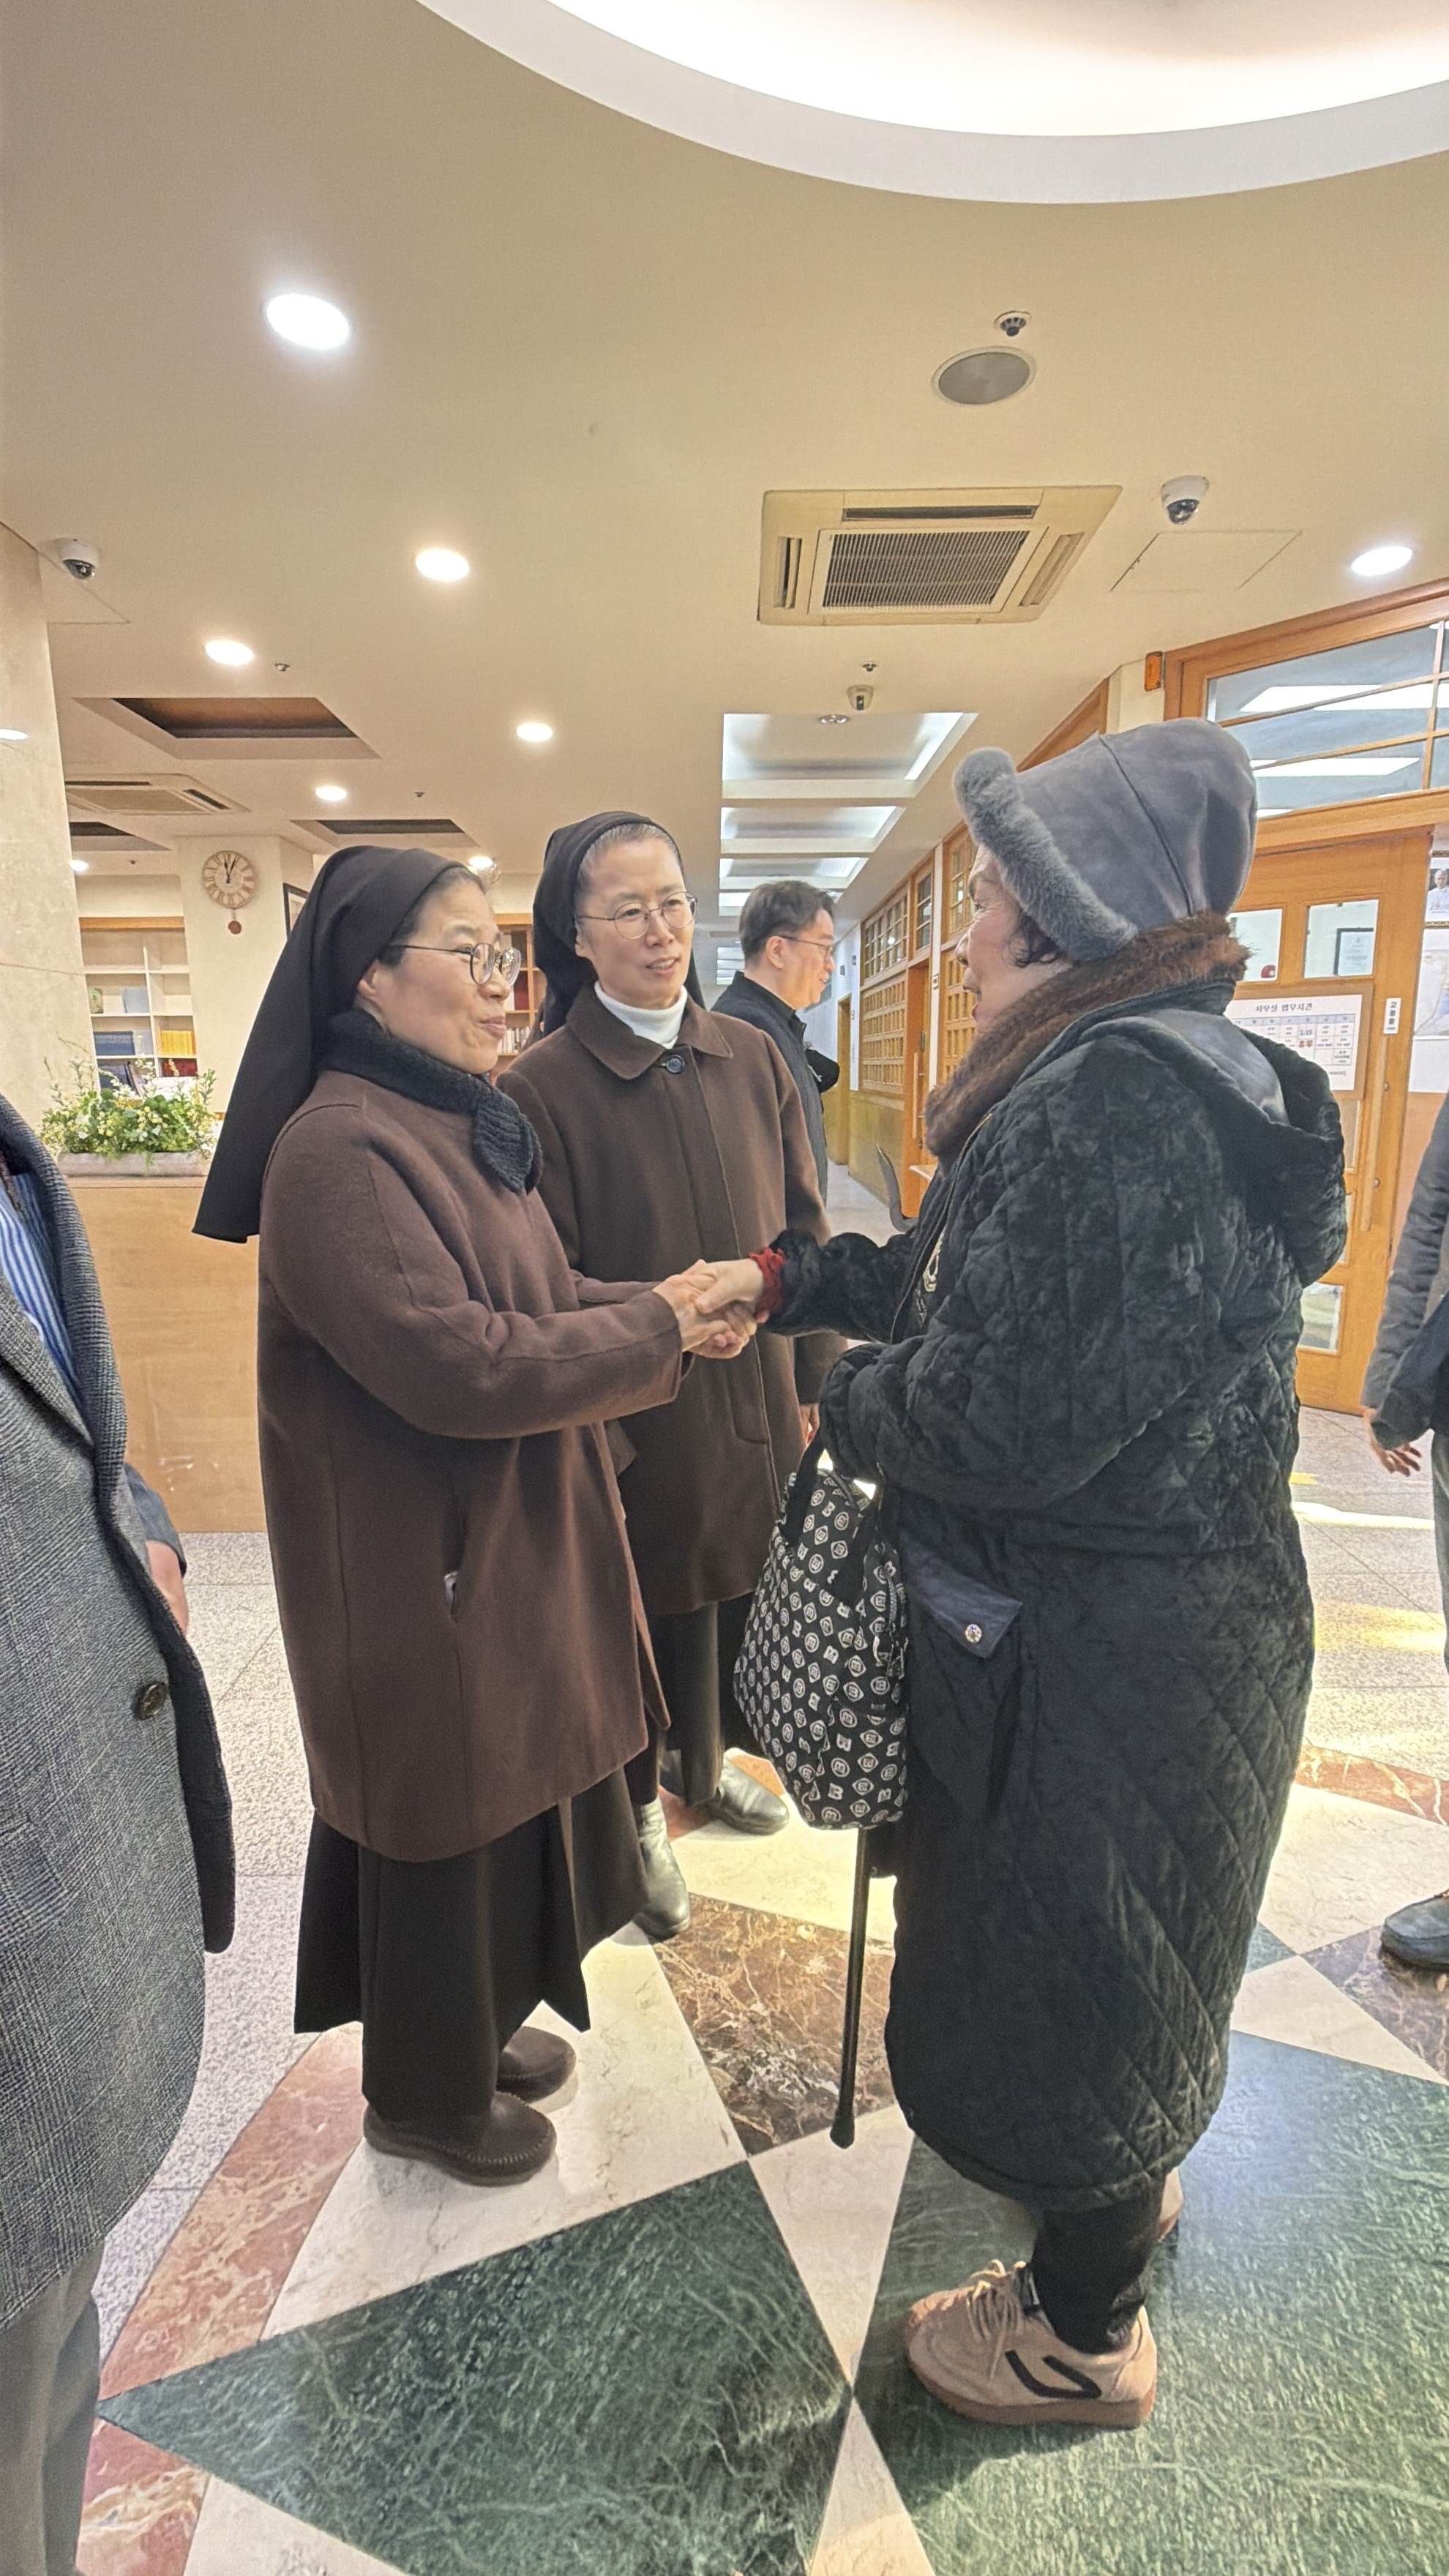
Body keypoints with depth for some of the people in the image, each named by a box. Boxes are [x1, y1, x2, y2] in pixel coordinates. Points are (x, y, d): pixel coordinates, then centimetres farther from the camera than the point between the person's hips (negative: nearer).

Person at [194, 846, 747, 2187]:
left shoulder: (461, 1122, 8)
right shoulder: (340, 1149, -23)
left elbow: (531, 1296, 11)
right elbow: (457, 1364, -29)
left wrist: (665, 1308, -6)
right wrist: (655, 1331, -19)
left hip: (513, 1536, 9)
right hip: (429, 1564, -9)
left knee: (511, 1795, 23)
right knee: (451, 1818, 12)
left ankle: (477, 2025, 49)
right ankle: (426, 2096, 40)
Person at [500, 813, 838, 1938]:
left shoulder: (753, 1059, 1)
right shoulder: (544, 1085, -12)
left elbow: (802, 1232, 5)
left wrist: (813, 1384, 4)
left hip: (755, 1400, 5)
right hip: (634, 1416, -4)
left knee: (738, 1591, 20)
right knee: (642, 1608, 13)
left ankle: (707, 1754, 48)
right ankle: (638, 1811, 39)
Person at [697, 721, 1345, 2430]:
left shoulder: (1114, 1101, -28)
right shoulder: (1184, 1071, 6)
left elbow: (1001, 1414, -31)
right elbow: (962, 1269, 11)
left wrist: (849, 1406, -11)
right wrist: (785, 1281, 9)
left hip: (1095, 1651, -10)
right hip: (1175, 1606, 10)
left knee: (1057, 1961, 14)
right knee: (1098, 1934, 30)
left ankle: (1084, 2336, 43)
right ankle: (1131, 2173, 59)